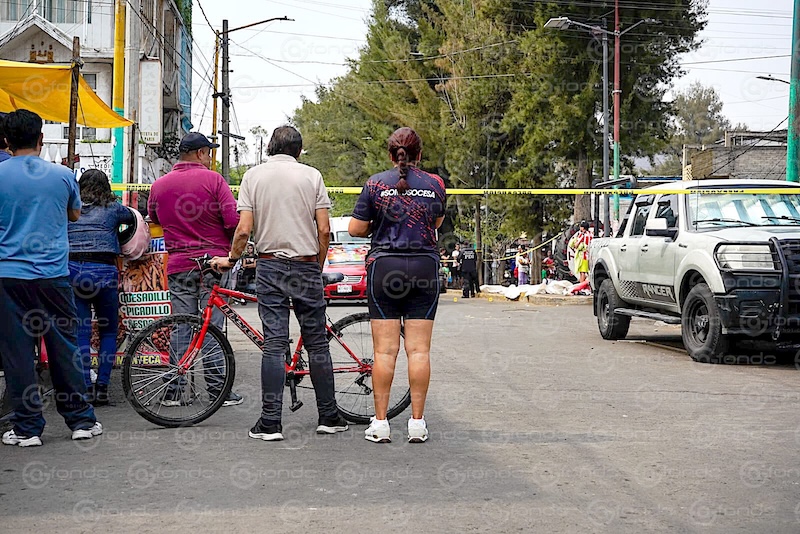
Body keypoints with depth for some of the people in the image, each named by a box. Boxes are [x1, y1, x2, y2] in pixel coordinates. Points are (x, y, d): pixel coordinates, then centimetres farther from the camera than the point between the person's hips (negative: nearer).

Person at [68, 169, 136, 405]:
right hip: (103, 270, -1)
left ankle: (86, 389, 2)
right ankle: (102, 387, 6)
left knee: (80, 333, 6)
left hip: (72, 270, 2)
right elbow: (133, 218, 26)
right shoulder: (112, 208, 9)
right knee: (108, 331, 12)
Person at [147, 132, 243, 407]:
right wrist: (235, 247, 6)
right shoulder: (212, 179, -7)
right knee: (213, 327, 1)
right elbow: (233, 220, -12)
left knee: (180, 328, 8)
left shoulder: (159, 185, 6)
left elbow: (154, 219, 20)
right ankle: (217, 389, 4)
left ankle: (173, 390, 10)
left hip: (178, 266, 3)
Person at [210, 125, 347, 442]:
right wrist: (318, 268, 11)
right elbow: (324, 230, -2)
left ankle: (270, 423, -2)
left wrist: (230, 260, 11)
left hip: (270, 266, 0)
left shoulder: (253, 175, 2)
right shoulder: (312, 176, 2)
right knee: (317, 343, 7)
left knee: (274, 345, -1)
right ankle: (329, 416, 12)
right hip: (306, 267, 0)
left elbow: (244, 229, -5)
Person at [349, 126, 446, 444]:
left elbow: (355, 229, 0)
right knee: (419, 349, 3)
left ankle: (380, 423, 4)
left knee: (384, 350, 1)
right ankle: (417, 423, 5)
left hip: (384, 266, -1)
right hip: (424, 268, 1)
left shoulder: (376, 183, -2)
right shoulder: (435, 184, 3)